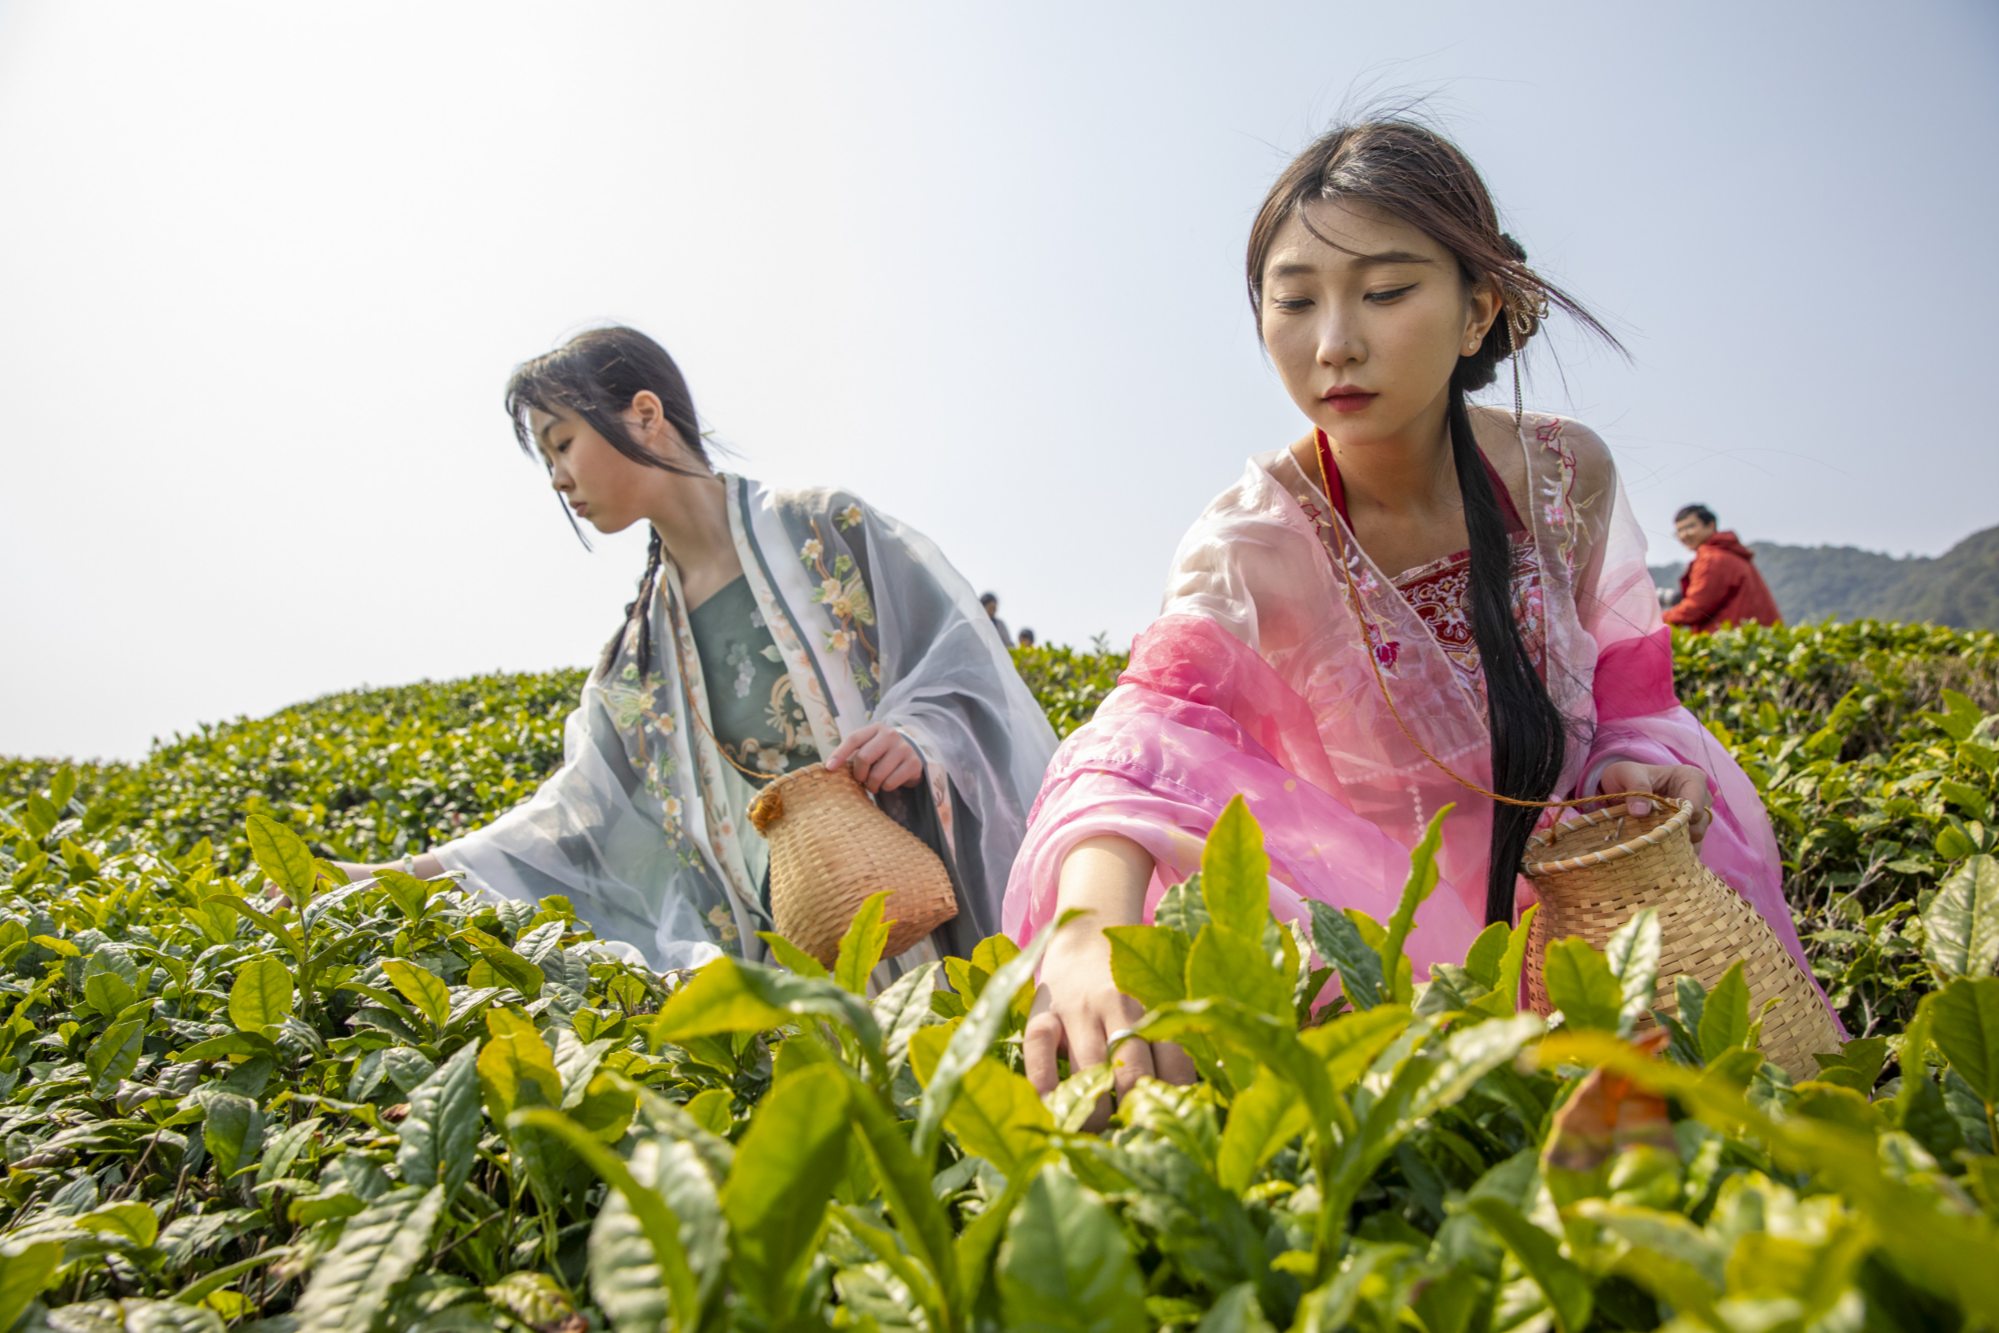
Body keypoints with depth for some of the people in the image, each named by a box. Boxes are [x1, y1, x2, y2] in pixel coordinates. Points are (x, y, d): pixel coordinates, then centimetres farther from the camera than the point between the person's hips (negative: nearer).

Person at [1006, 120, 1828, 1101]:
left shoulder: (1567, 474, -8)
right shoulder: (1257, 541, -21)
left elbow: (1628, 693, 7)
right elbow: (1145, 731, -40)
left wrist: (1636, 766, -17)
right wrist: (1092, 923, -61)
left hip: (1559, 903, 2)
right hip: (1371, 931, -1)